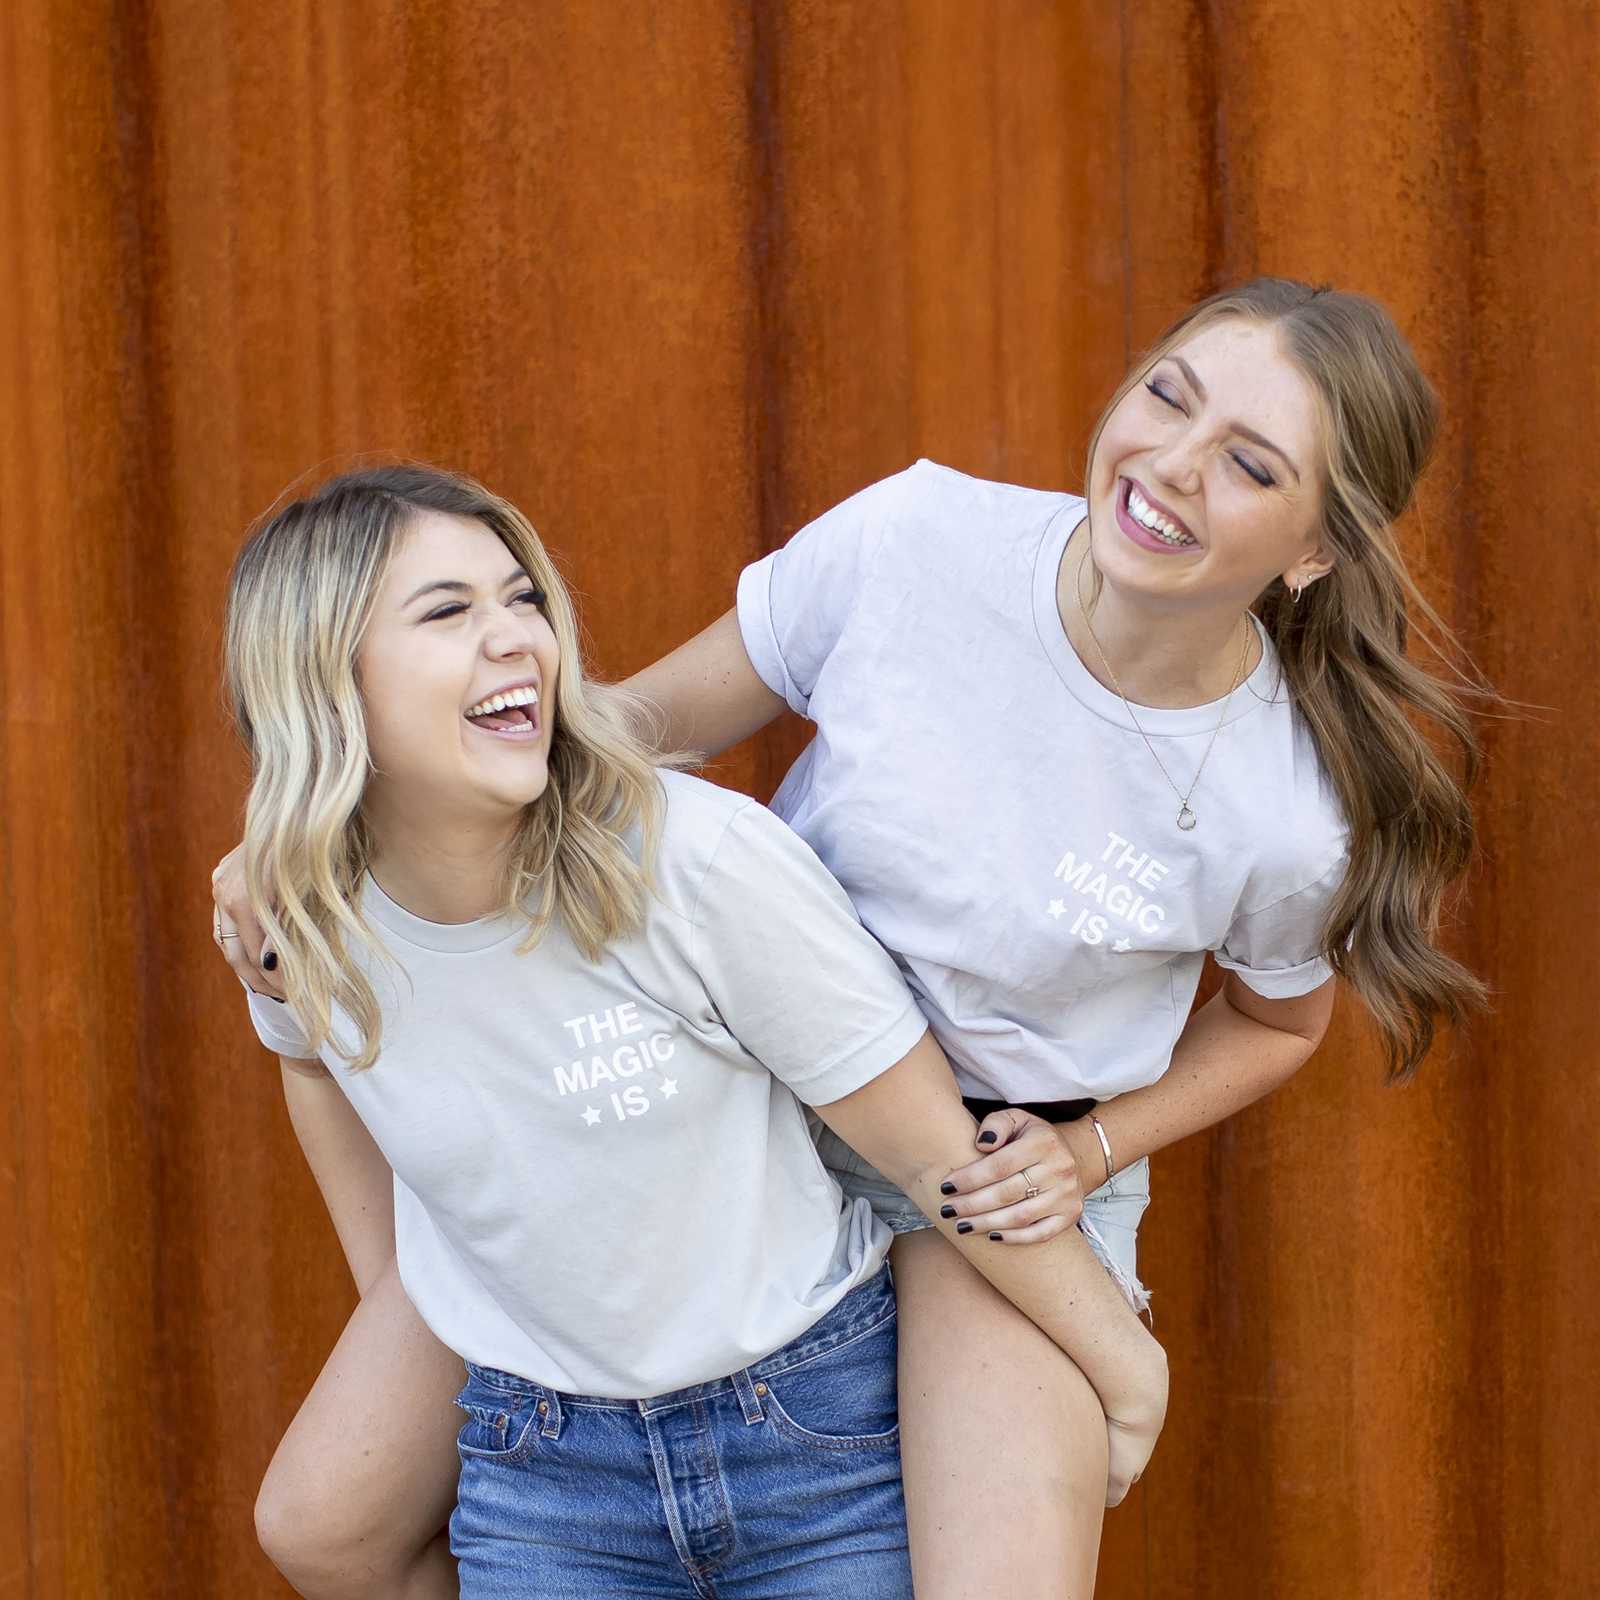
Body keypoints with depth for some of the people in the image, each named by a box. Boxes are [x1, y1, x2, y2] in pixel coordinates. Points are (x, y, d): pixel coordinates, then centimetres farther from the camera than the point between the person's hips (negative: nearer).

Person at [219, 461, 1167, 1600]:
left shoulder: (699, 859, -24)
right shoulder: (304, 919, -12)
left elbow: (940, 1150, -15)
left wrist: (1128, 1370, -6)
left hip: (821, 1425, -2)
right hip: (539, 1456, 3)